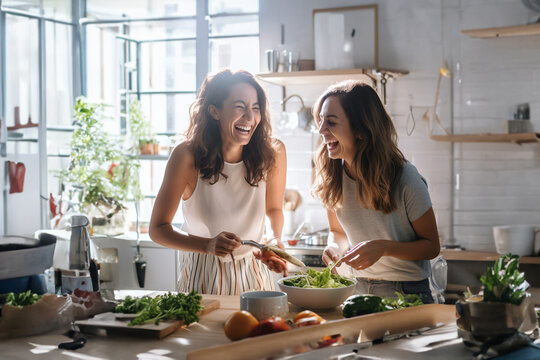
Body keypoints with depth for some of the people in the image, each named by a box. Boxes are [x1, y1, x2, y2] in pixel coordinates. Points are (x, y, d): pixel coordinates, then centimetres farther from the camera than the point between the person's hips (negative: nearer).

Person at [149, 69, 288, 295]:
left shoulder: (272, 154, -11)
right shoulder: (187, 156, -18)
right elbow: (158, 229, -13)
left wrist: (275, 239, -12)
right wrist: (209, 245, -27)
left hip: (252, 273, 2)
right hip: (202, 275, -2)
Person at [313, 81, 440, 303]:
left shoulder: (405, 179, -15)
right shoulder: (332, 176, -1)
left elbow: (431, 246, -6)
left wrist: (383, 247, -22)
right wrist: (334, 247, -8)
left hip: (408, 293, -4)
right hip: (359, 289, 4)